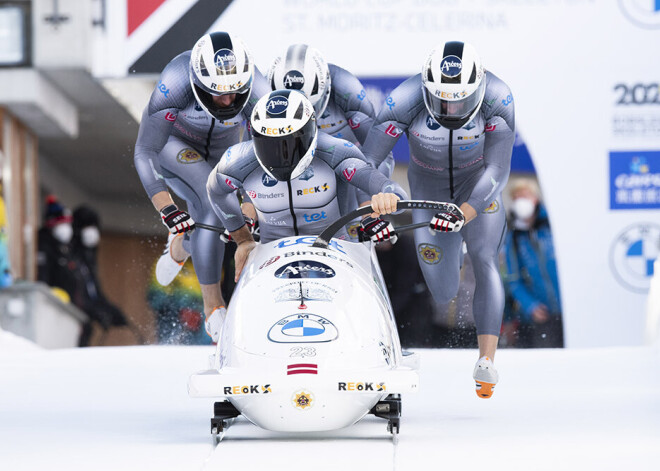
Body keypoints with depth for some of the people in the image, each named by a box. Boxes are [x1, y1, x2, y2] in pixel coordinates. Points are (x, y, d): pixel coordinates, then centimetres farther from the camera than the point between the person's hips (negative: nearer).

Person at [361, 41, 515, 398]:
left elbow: (498, 171, -31)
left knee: (484, 262, -21)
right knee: (443, 294, -3)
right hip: (429, 187, 0)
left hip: (478, 185, 0)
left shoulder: (497, 99, -30)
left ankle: (486, 361, -21)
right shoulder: (406, 101, -31)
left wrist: (465, 212, -45)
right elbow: (366, 163, -28)